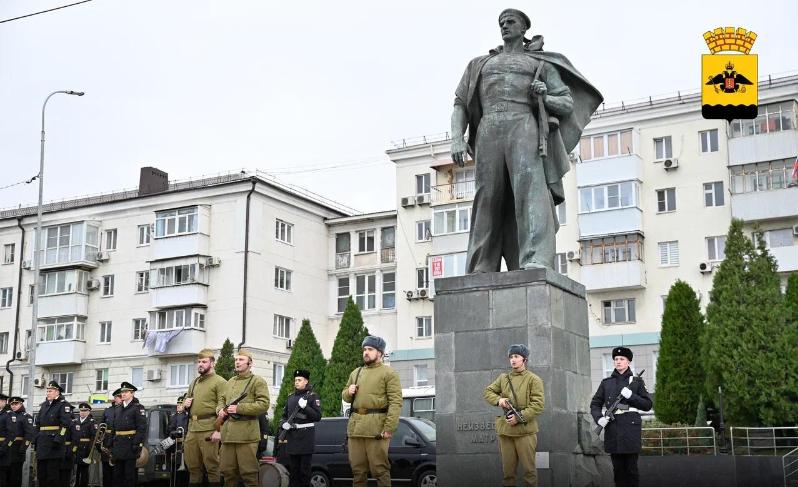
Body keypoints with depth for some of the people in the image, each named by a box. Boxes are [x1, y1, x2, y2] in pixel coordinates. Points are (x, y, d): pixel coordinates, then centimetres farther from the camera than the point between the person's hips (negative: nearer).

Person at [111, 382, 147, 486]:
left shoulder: (138, 408, -5)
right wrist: (112, 444, 14)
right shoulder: (119, 409, 17)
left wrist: (137, 444, -21)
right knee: (117, 474, 9)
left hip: (130, 445, -7)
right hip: (118, 445, 7)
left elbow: (142, 428, -13)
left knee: (130, 474, -4)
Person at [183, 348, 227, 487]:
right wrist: (185, 404, 7)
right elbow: (186, 400, 32)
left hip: (209, 429, -7)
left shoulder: (219, 382, -4)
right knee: (193, 466, 11)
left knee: (211, 465, -3)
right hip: (192, 429, 7)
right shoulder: (194, 383, 20)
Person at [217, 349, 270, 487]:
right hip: (228, 433, 7)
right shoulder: (230, 381, 21)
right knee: (227, 471, 9)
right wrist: (221, 409, 6)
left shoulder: (258, 381, -1)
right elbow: (222, 399, 30)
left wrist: (239, 408, -15)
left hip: (247, 433, -6)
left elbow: (264, 405, -11)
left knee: (248, 472, -5)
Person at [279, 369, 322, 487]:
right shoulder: (290, 398, 15)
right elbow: (284, 416, 19)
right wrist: (283, 424, -3)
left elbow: (318, 416, -7)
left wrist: (305, 407, -20)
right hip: (292, 437, 5)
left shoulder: (313, 396, 0)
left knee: (304, 469, -2)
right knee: (293, 468, 9)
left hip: (306, 437, -5)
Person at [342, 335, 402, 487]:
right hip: (355, 426, 6)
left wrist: (389, 428, -18)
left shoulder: (389, 373, -1)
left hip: (376, 428, -6)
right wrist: (348, 392, 4)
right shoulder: (356, 373, 20)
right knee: (357, 469, 8)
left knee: (380, 469, -4)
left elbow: (396, 402, -9)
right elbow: (345, 396, 29)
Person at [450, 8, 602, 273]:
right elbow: (460, 105, 20)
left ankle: (536, 263, -41)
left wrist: (543, 97, -5)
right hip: (489, 133, 2)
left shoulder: (542, 64, 23)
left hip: (524, 128, -2)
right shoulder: (480, 64, 29)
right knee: (488, 202, -8)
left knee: (529, 187, -25)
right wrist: (456, 139, 1)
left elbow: (568, 105, 17)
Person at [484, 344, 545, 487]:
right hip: (505, 430, 4)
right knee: (507, 470, 11)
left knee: (528, 469, 2)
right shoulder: (503, 378, 12)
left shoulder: (534, 380, -2)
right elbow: (488, 391, 18)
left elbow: (538, 405, -9)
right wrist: (498, 400, -4)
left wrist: (519, 417, -17)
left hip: (525, 430, -4)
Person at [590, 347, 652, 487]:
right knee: (618, 468, 5)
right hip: (612, 428, 2)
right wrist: (599, 418, -7)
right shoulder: (606, 382, 11)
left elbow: (647, 405, 5)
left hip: (631, 428, -2)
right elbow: (595, 404, 12)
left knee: (631, 467, -1)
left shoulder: (636, 381, 7)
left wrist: (631, 396, -11)